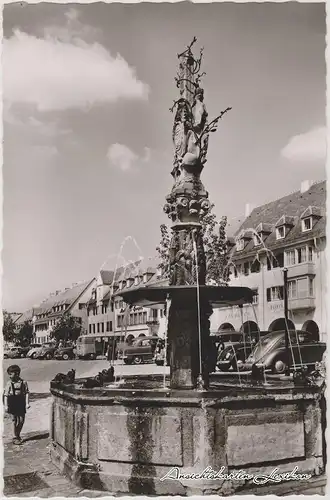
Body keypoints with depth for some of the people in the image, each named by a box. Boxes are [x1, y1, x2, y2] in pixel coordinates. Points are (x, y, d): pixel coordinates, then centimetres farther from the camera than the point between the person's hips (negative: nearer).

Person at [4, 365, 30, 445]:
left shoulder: (23, 382, -4)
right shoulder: (9, 383, -5)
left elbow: (26, 393, 0)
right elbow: (6, 395, -4)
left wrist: (27, 403, -5)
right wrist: (6, 405, -8)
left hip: (21, 404, 2)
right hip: (12, 404, -2)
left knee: (21, 421, 6)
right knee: (15, 421, 0)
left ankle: (18, 435, 28)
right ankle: (15, 438, 13)